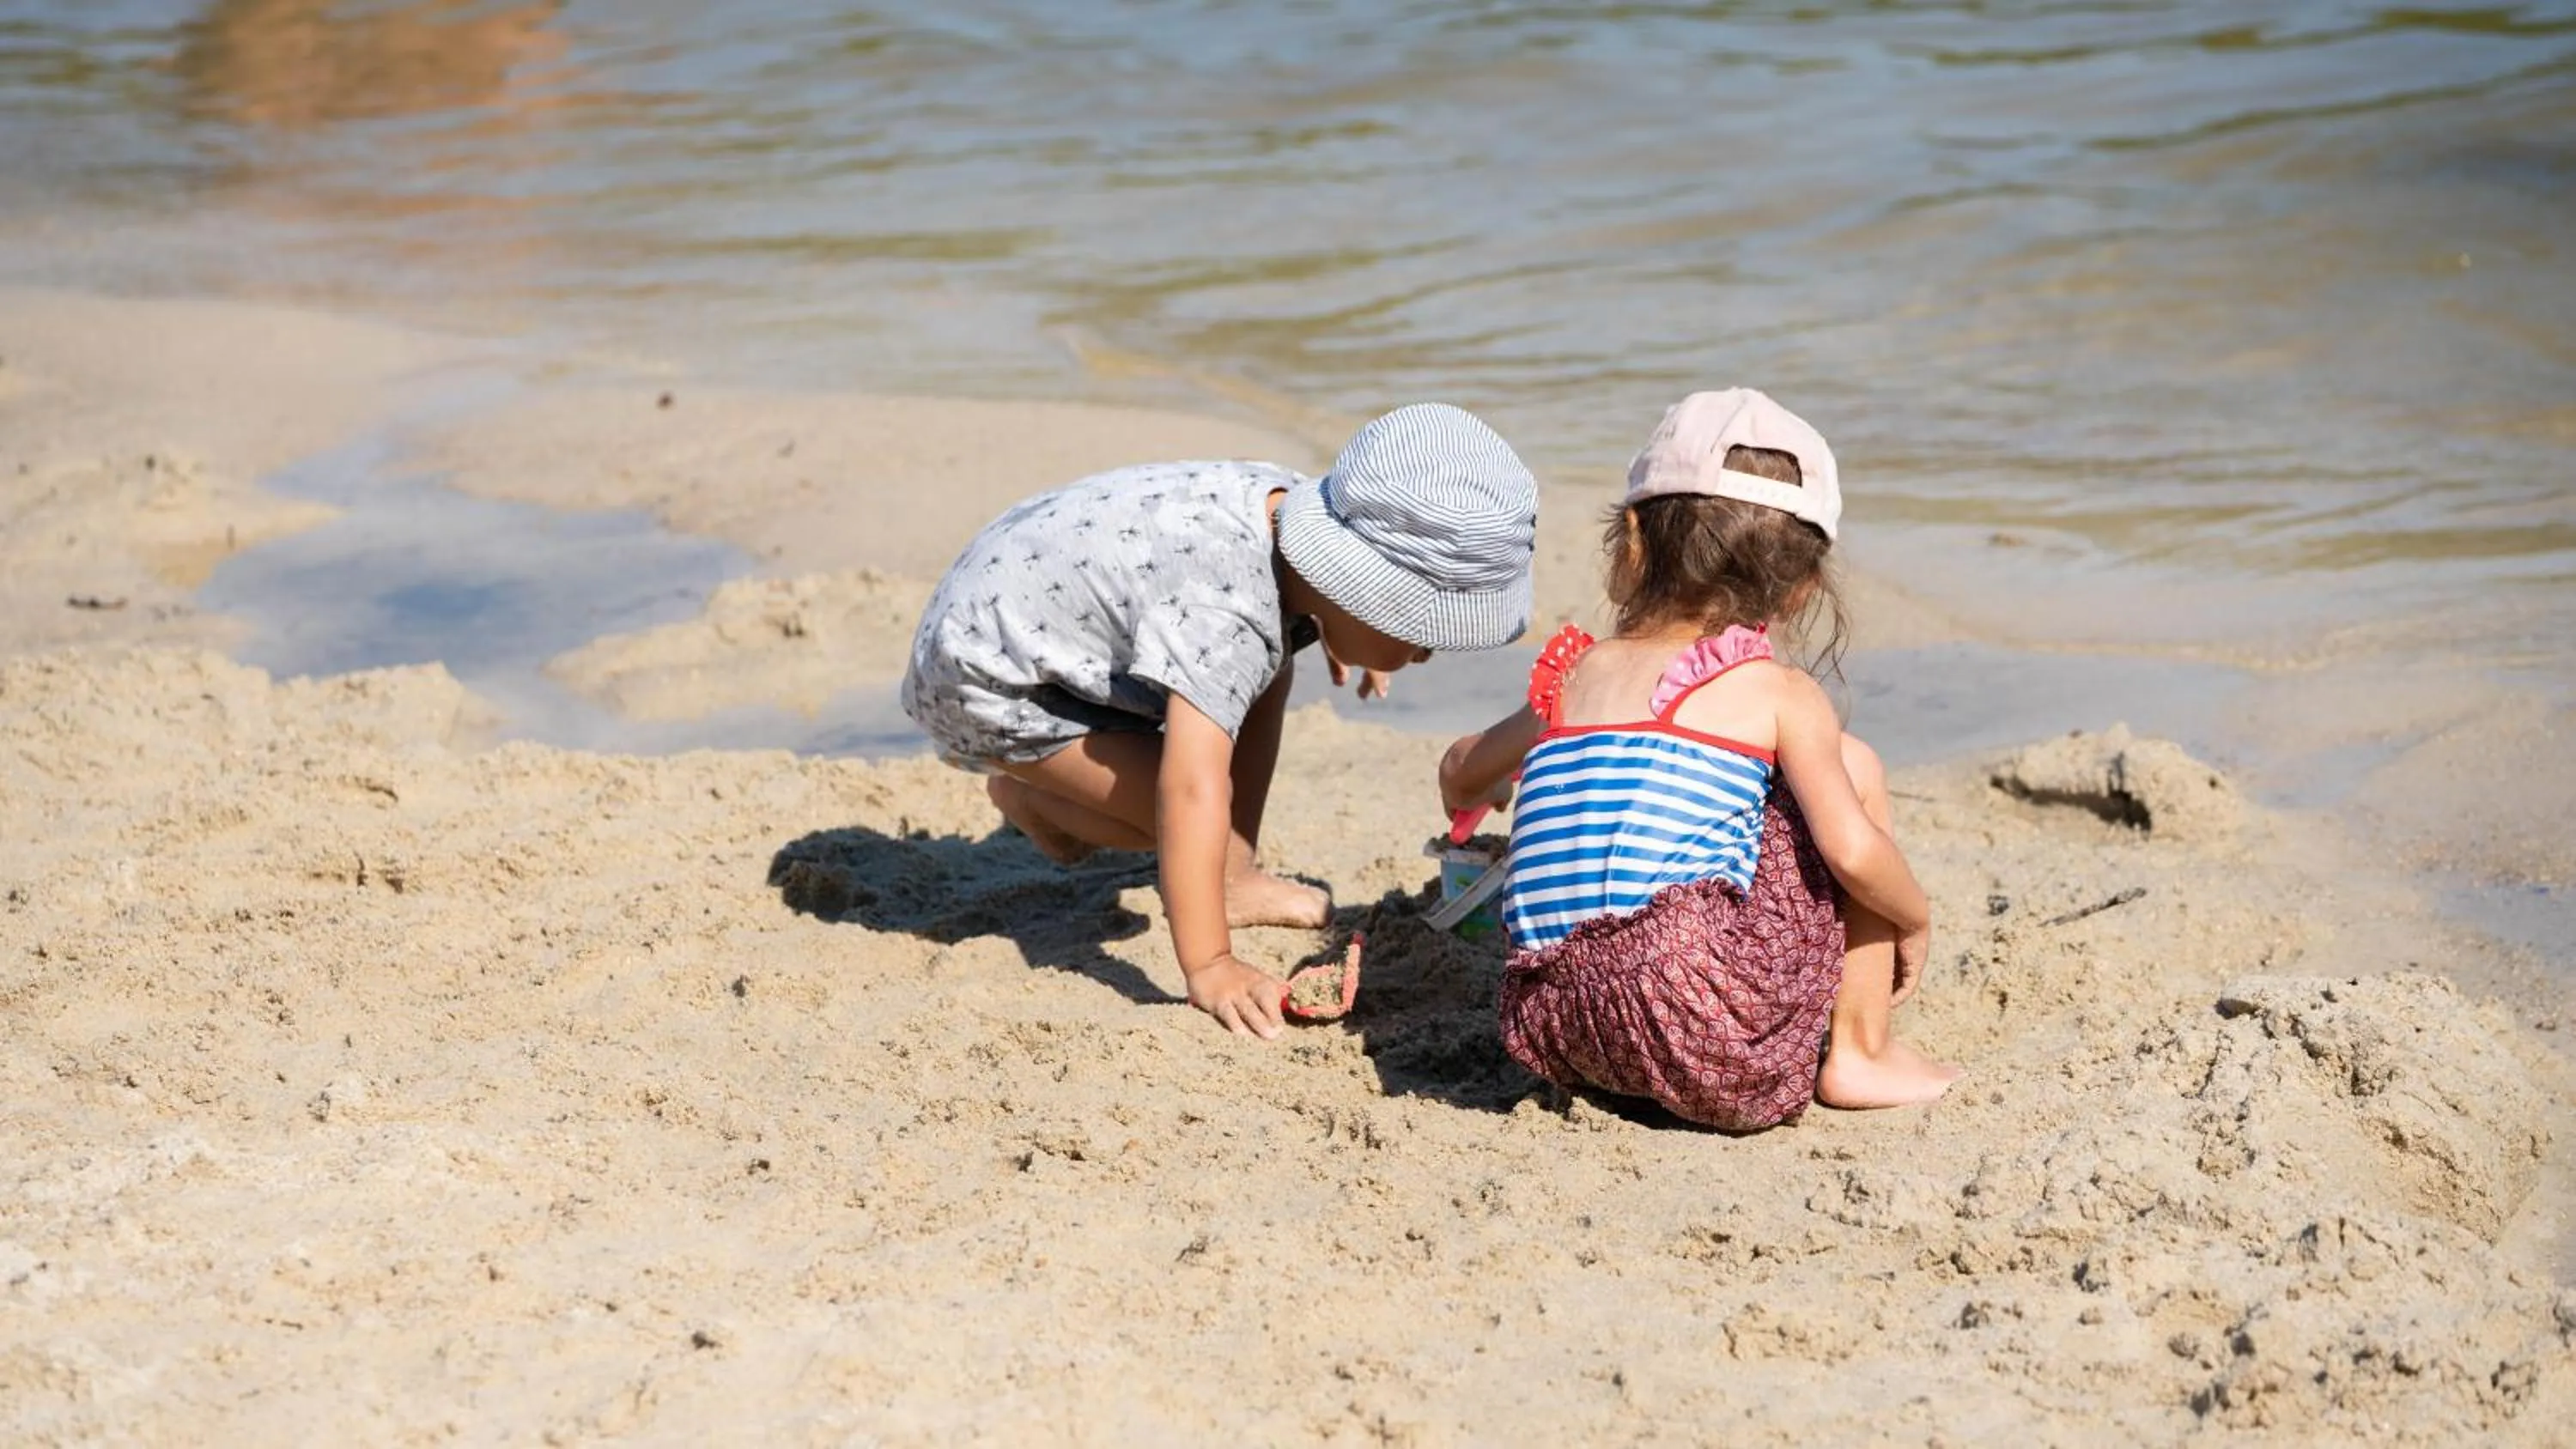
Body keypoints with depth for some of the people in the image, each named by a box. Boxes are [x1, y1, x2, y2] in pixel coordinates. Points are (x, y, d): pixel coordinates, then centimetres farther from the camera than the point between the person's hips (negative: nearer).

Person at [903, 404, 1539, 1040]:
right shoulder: (1224, 617, -39)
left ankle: (1234, 877, 12)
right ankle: (1027, 797, 9)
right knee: (1183, 813, -17)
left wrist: (1326, 632, 30)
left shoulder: (1290, 505, -10)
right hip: (982, 678, -9)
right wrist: (1209, 968, -46)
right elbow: (1191, 791, -45)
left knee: (1268, 672, 5)